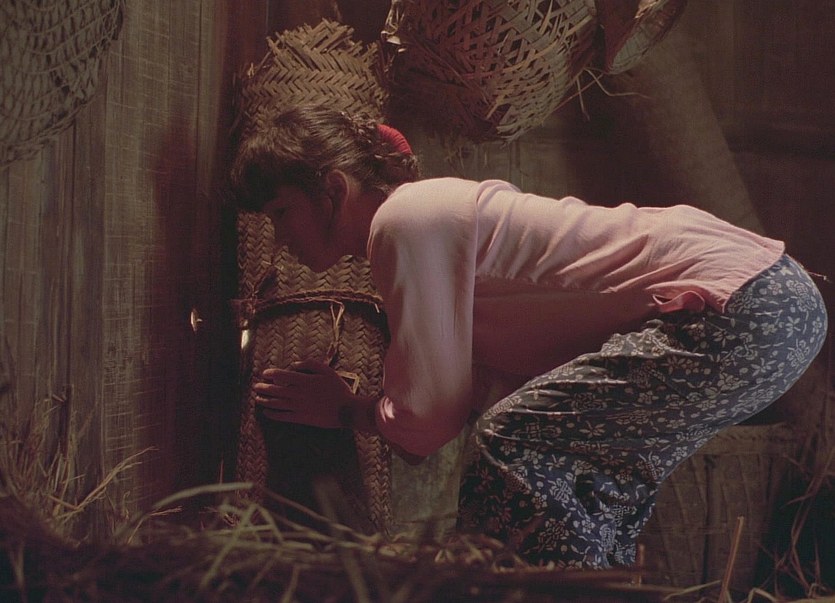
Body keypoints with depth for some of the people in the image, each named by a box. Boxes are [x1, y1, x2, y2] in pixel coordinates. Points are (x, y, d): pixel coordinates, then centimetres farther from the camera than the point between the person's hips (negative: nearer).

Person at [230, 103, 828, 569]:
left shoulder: (405, 222, -12)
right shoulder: (432, 206, 16)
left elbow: (426, 423, -10)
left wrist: (344, 409, 7)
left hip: (736, 316, -10)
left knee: (512, 446, -14)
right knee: (592, 481, 18)